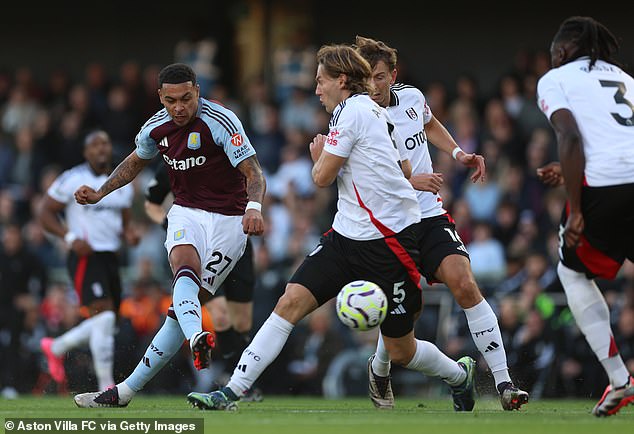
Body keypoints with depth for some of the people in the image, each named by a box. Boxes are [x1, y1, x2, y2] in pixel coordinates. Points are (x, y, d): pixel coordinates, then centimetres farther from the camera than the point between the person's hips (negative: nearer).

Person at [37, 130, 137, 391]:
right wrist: (71, 238, -17)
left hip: (110, 258, 7)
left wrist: (129, 234, -2)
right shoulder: (73, 180, -6)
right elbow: (45, 213, -4)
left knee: (106, 325, 11)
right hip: (85, 256, -7)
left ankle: (55, 348, 34)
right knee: (103, 317, -17)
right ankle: (106, 385, -13)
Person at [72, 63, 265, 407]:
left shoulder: (220, 121, -17)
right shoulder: (157, 127, 1)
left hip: (227, 220, -4)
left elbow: (253, 173, -22)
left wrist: (253, 206, -41)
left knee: (185, 304, -11)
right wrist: (100, 193, 16)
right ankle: (197, 339, -59)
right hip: (186, 212, 4)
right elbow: (136, 161, 24)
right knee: (184, 266, -31)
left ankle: (127, 390, -10)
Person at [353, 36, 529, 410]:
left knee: (464, 284, -15)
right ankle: (379, 370, 27)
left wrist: (458, 153, 16)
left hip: (430, 216, 3)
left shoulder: (412, 97, 4)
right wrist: (410, 181, -28)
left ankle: (504, 383, -17)